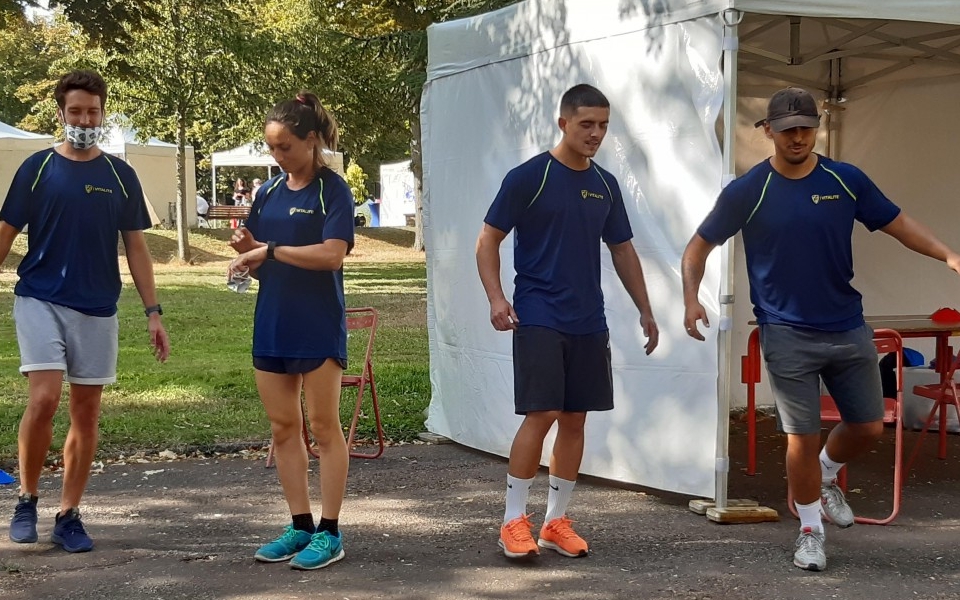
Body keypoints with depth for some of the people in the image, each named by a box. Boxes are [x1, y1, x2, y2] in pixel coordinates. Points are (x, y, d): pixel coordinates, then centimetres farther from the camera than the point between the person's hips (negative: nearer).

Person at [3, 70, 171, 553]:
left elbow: (135, 247, 8)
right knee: (44, 400, -16)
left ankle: (69, 516, 15)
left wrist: (153, 313, 3)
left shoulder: (120, 175, 6)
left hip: (98, 309, 3)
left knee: (86, 414, 5)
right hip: (40, 301, -2)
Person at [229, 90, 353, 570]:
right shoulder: (268, 193, 11)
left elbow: (333, 253, -20)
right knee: (283, 428, 8)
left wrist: (271, 250, -20)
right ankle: (300, 526, 18)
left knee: (323, 426, 0)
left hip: (318, 328, -6)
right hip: (272, 327, 6)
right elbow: (257, 263, 14)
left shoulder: (332, 190, -6)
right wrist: (246, 250, -7)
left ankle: (329, 533, 6)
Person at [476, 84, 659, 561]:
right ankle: (514, 521, 2)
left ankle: (556, 521, 18)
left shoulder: (605, 185, 11)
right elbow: (488, 240, -5)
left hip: (588, 323, 6)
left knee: (575, 419, 7)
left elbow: (622, 251, 19)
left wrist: (644, 309, 15)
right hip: (538, 319, -6)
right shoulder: (529, 177, -7)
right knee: (541, 415, -11)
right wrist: (496, 297, -17)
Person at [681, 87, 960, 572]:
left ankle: (825, 478, 39)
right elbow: (699, 246, 1)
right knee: (801, 437, -2)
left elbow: (897, 224, 6)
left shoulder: (846, 181, -1)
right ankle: (810, 530, 18)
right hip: (787, 334, -3)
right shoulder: (746, 192, -7)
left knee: (868, 427, 9)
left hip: (848, 329, 3)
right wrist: (691, 298, -14)